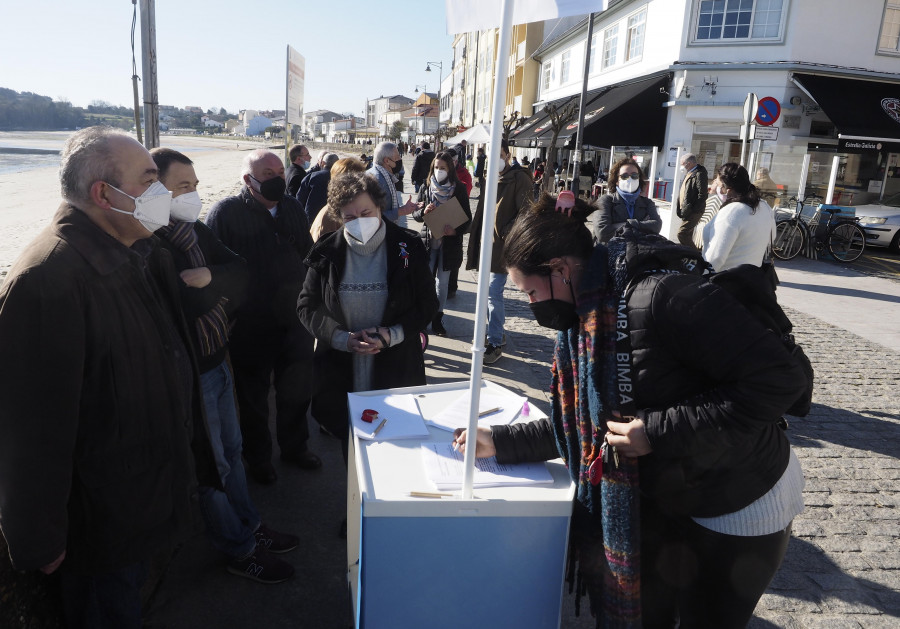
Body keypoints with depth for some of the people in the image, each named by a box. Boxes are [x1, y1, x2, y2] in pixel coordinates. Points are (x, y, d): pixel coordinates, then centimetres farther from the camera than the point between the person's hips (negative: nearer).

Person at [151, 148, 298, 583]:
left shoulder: (196, 231, 4)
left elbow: (242, 273, -4)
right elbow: (189, 306, -31)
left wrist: (209, 278, -23)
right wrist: (221, 283, -14)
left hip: (218, 360, 8)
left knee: (231, 449, 22)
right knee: (212, 466, 9)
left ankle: (250, 526, 41)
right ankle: (240, 550, 27)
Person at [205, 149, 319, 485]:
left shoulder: (292, 207, 6)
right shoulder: (226, 212, -11)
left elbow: (307, 253, 12)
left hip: (295, 320, 5)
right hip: (251, 327, -5)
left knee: (296, 390, 18)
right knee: (253, 396, 13)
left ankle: (295, 446, 40)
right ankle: (257, 456, 34)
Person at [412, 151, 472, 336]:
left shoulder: (459, 189, -2)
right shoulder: (426, 188, 3)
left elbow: (467, 217, -1)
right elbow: (415, 214, 6)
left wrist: (456, 230, -20)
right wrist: (423, 211, -18)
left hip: (449, 242, 0)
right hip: (428, 239, 1)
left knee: (442, 280, 8)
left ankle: (437, 318, 18)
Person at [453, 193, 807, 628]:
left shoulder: (664, 297, -31)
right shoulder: (583, 322, -3)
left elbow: (778, 378, -30)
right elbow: (582, 426, 7)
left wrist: (658, 431, -31)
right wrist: (499, 442, 2)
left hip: (742, 509, -7)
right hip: (663, 502, 7)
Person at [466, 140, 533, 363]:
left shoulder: (519, 178, -9)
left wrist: (506, 233, -20)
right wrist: (477, 238, 13)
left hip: (503, 245, -8)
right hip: (486, 243, 8)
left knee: (493, 293, -9)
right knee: (488, 291, 14)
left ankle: (495, 343, 0)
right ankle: (496, 332, 29)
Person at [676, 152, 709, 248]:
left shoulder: (700, 174, -14)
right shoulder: (689, 173, 15)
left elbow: (703, 195, -20)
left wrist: (690, 210, -21)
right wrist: (679, 208, 12)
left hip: (694, 212, -10)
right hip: (686, 211, 10)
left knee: (682, 234, -15)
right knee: (687, 235, 14)